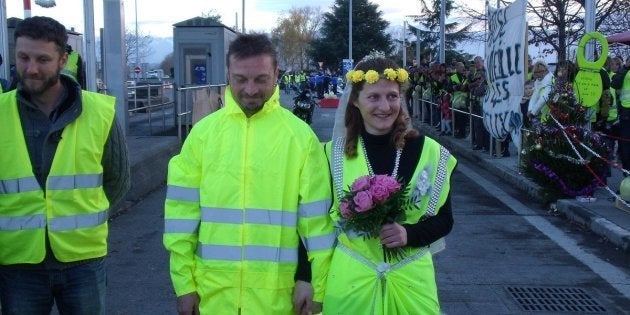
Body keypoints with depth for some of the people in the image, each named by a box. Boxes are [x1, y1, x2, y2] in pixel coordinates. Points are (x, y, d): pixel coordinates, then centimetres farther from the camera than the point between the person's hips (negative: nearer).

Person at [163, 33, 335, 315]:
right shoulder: (203, 132, -1)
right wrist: (184, 283, 0)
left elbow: (316, 218, -3)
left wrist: (318, 287, -4)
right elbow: (182, 211, 1)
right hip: (213, 291, 1)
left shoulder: (300, 136, -4)